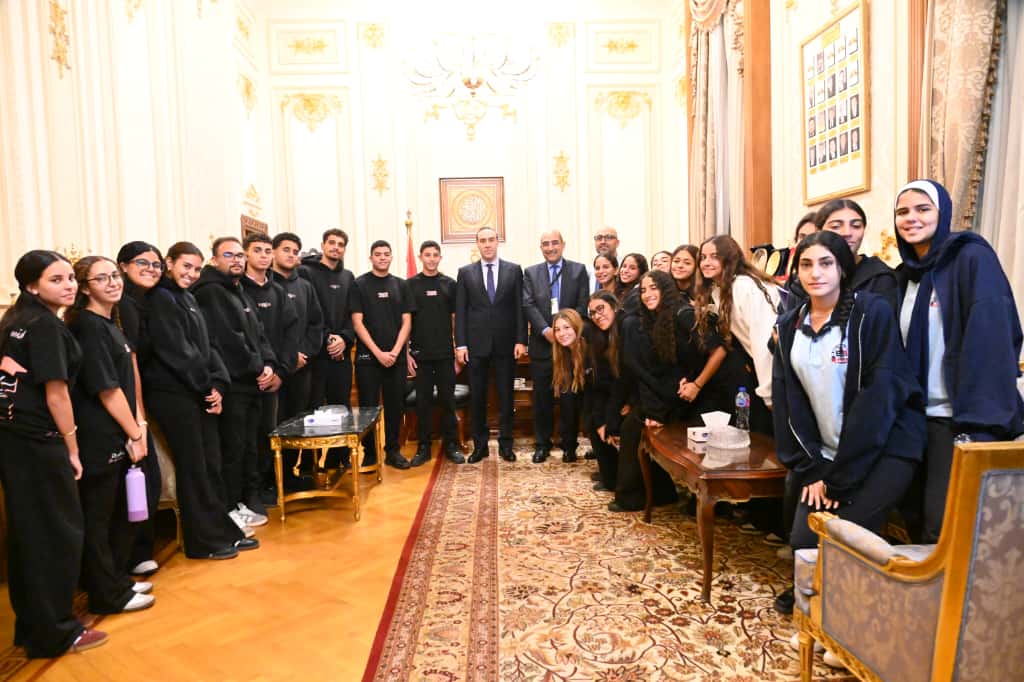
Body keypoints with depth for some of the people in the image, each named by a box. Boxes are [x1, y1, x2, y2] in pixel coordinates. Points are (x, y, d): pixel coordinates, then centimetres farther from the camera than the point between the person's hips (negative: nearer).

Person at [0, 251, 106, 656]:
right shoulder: (47, 326, -14)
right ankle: (55, 632, 11)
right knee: (59, 532, 1)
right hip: (37, 441, -9)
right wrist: (72, 448, -6)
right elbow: (56, 394, -14)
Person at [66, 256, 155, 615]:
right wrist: (136, 434, -12)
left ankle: (116, 579, 33)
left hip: (117, 435, 9)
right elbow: (107, 389, -18)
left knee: (121, 513, 18)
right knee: (97, 517, 4)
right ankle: (107, 595, 16)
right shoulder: (88, 327, -15)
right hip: (98, 438, -9)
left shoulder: (109, 324, 13)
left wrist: (137, 425, 2)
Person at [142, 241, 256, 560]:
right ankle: (204, 540, 11)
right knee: (193, 468, 0)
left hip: (200, 394, 8)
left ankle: (223, 530, 21)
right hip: (174, 395, -8)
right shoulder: (160, 298, -10)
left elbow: (207, 346, 12)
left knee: (211, 464, 11)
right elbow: (176, 351, -17)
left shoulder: (188, 298, 16)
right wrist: (207, 386, -11)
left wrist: (218, 384, -1)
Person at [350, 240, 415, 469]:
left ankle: (392, 451, 18)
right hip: (368, 356, -2)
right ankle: (369, 454, 13)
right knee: (368, 406, 2)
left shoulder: (400, 285, 9)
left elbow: (406, 322, 5)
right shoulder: (359, 285, 1)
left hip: (396, 357, 3)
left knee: (395, 405, 6)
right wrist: (378, 353, -13)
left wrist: (395, 352, -8)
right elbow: (357, 323, -5)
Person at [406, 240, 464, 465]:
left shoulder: (449, 284, 6)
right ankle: (423, 447, 14)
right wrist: (406, 353, -3)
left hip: (446, 354, 1)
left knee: (448, 400, 5)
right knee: (423, 402, 4)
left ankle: (451, 445, 16)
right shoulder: (410, 285, 4)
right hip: (420, 354, 0)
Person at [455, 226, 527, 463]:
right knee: (477, 397, 6)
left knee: (506, 395, 6)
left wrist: (520, 340, -4)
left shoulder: (514, 270, 5)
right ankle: (480, 445, 17)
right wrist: (460, 344, -4)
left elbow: (519, 307, 3)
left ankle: (505, 444, 17)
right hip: (476, 344, 0)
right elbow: (460, 311, 3)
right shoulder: (465, 272, 5)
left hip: (506, 343, 0)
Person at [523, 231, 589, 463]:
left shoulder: (578, 270, 6)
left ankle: (569, 445, 16)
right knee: (542, 397, 7)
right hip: (542, 343, 1)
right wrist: (546, 330, -16)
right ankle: (542, 444, 18)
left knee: (570, 396, 4)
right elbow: (528, 305, -2)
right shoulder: (530, 273, 9)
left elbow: (582, 305, -1)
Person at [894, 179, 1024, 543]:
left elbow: (991, 339, -15)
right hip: (917, 418, 7)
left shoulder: (971, 257, -6)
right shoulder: (904, 275, 13)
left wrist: (978, 422, -22)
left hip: (961, 418, -6)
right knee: (922, 522, 11)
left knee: (944, 531, -7)